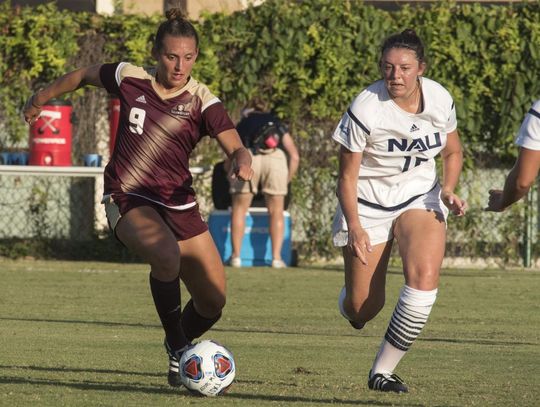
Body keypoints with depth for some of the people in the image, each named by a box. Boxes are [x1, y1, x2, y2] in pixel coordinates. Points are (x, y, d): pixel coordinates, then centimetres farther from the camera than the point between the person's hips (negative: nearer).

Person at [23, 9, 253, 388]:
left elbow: (235, 147, -21)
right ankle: (177, 348, -18)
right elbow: (84, 75, 15)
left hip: (180, 206, 2)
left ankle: (180, 346, 37)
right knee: (166, 255, -35)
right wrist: (42, 97, 27)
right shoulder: (130, 78, -5)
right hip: (128, 200, -2)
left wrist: (242, 161, -45)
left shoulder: (203, 102, -8)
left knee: (213, 303, 3)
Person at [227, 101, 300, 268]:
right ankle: (276, 257, 6)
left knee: (239, 209, 11)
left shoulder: (243, 124, 31)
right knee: (276, 212, 11)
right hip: (276, 157, 1)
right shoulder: (278, 125, 32)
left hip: (248, 157, -1)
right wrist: (286, 181, 29)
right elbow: (295, 156, 21)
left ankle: (236, 256, 9)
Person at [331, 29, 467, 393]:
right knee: (361, 307, -3)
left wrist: (449, 189, -8)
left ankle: (383, 370, -11)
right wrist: (354, 227, -25)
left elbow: (453, 151, 11)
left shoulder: (440, 99, -7)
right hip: (368, 202, -3)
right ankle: (351, 304, 40)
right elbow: (347, 175, -14)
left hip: (421, 198, 3)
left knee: (425, 277, -24)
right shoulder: (366, 109, -20)